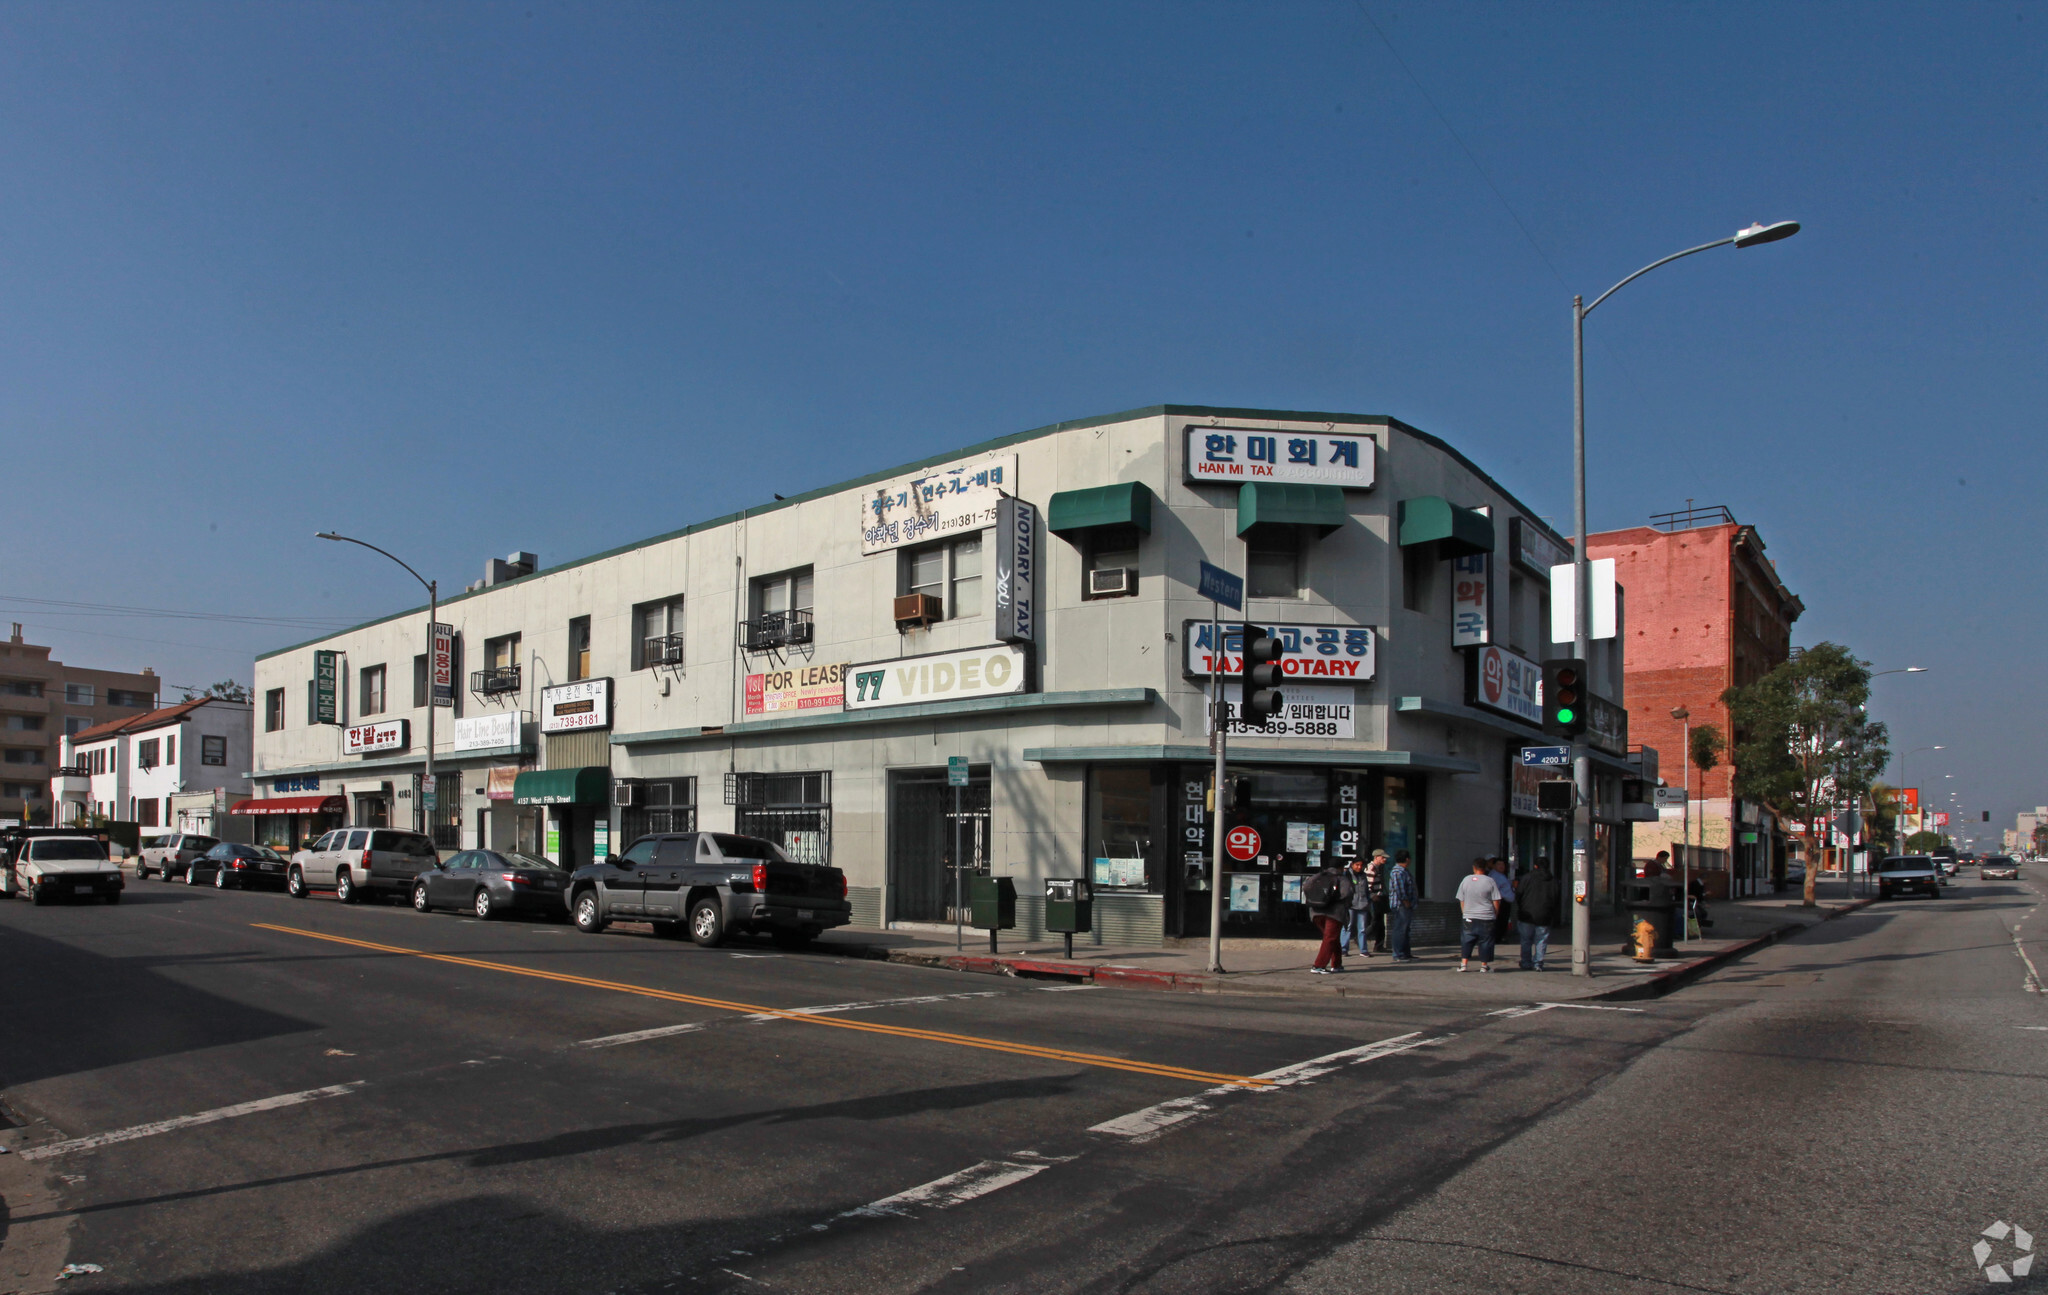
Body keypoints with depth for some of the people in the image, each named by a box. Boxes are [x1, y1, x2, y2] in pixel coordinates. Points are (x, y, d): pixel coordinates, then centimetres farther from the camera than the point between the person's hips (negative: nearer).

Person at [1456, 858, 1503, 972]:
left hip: (1469, 917, 2)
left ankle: (1463, 963, 4)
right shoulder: (1489, 881, -7)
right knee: (1485, 941, 7)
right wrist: (1496, 915, 8)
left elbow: (1461, 900, 7)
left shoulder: (1466, 880, 1)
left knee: (1466, 941, 10)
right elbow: (1496, 901, -5)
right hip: (1486, 917, -2)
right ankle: (1484, 965, 11)